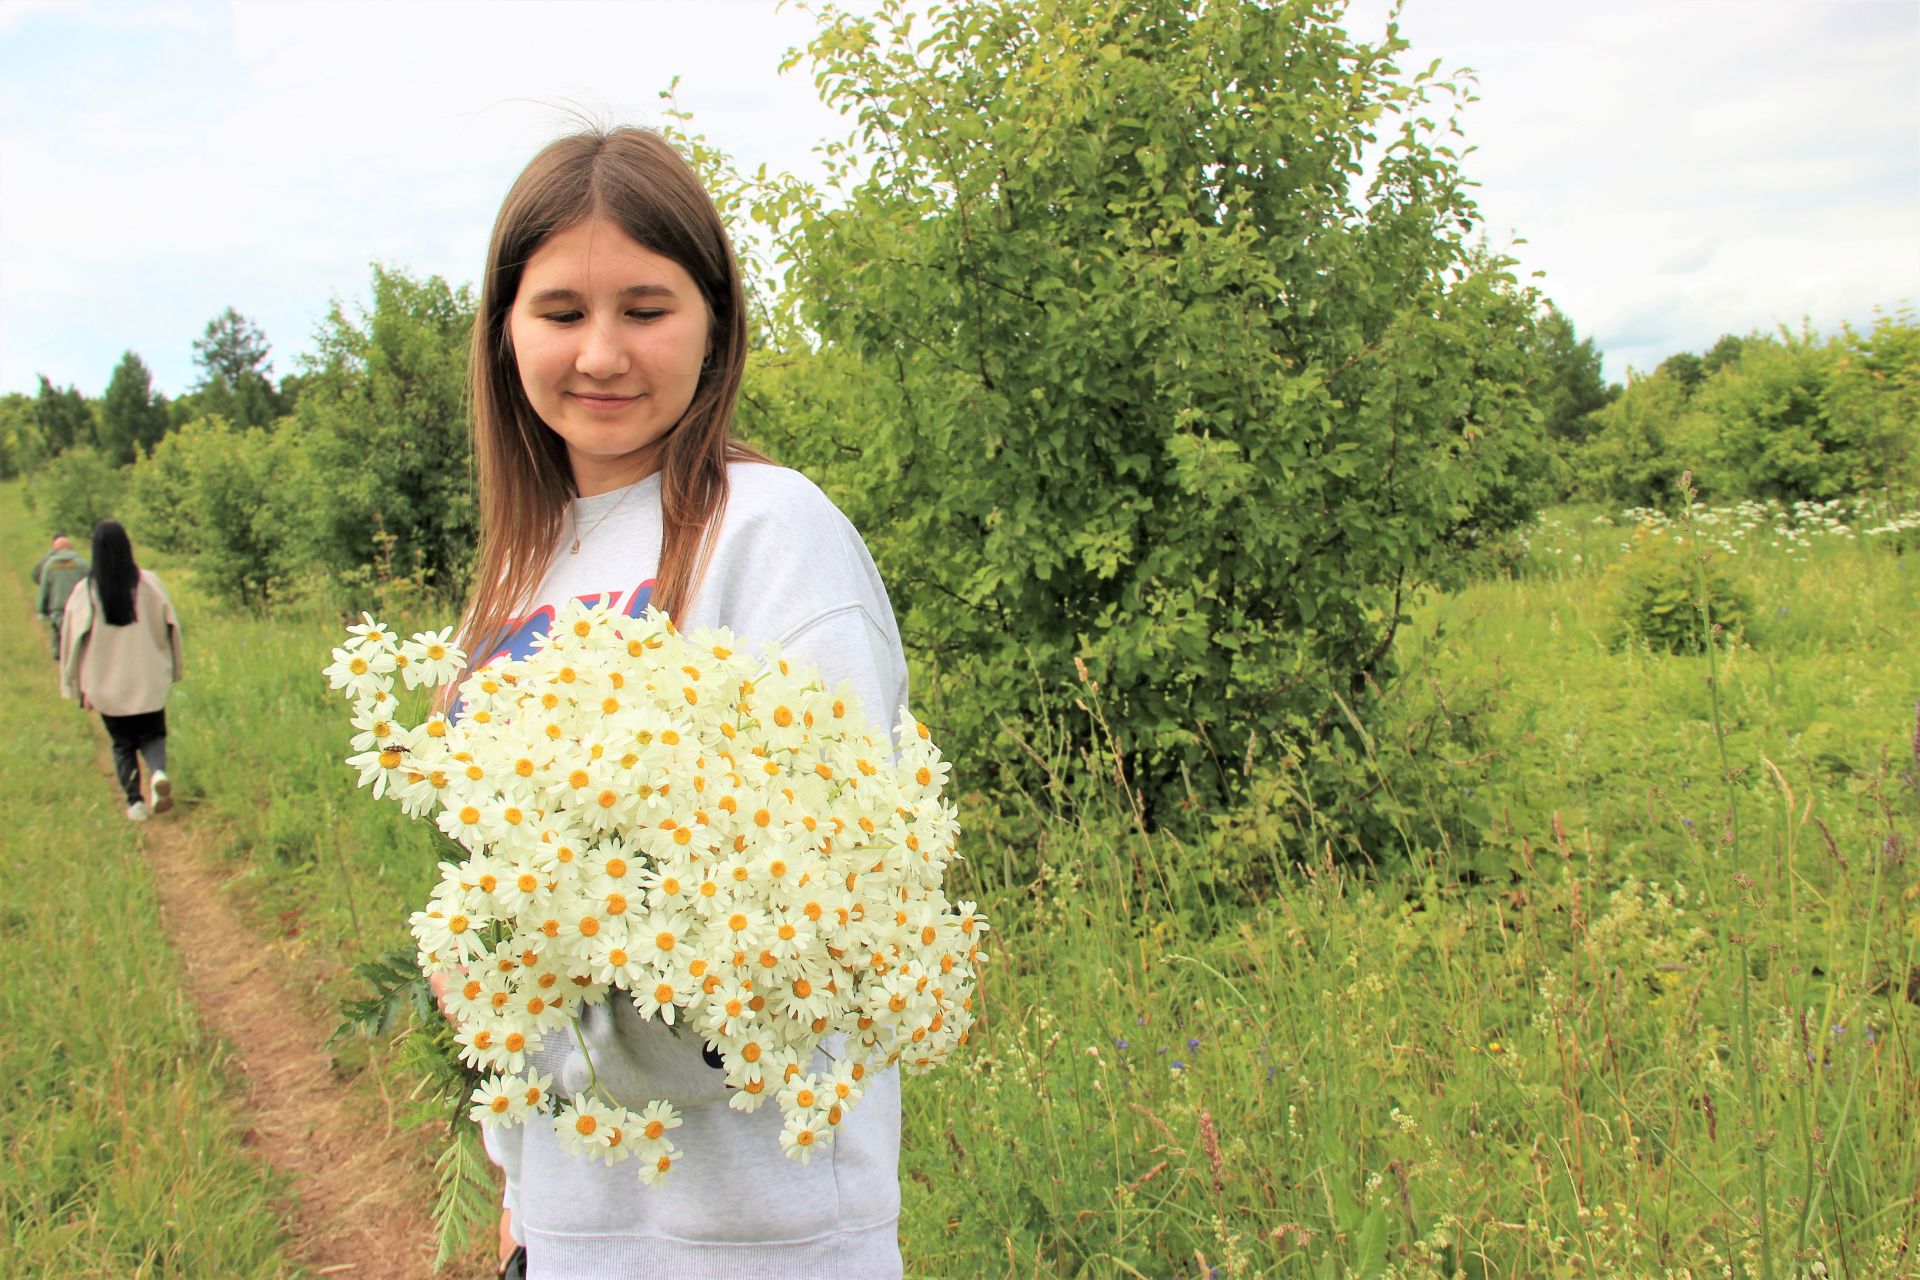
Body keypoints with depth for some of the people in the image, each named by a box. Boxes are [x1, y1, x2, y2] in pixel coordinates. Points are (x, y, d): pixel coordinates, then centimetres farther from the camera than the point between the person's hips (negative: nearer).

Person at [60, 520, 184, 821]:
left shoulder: (85, 592, -10)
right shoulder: (148, 583, -9)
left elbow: (73, 640, -6)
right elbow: (169, 627, -2)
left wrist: (80, 688, 3)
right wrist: (174, 668, 12)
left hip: (106, 685, 0)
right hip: (148, 681, 0)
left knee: (122, 743, 15)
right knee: (152, 734, 15)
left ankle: (135, 800, 8)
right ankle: (158, 773, -14)